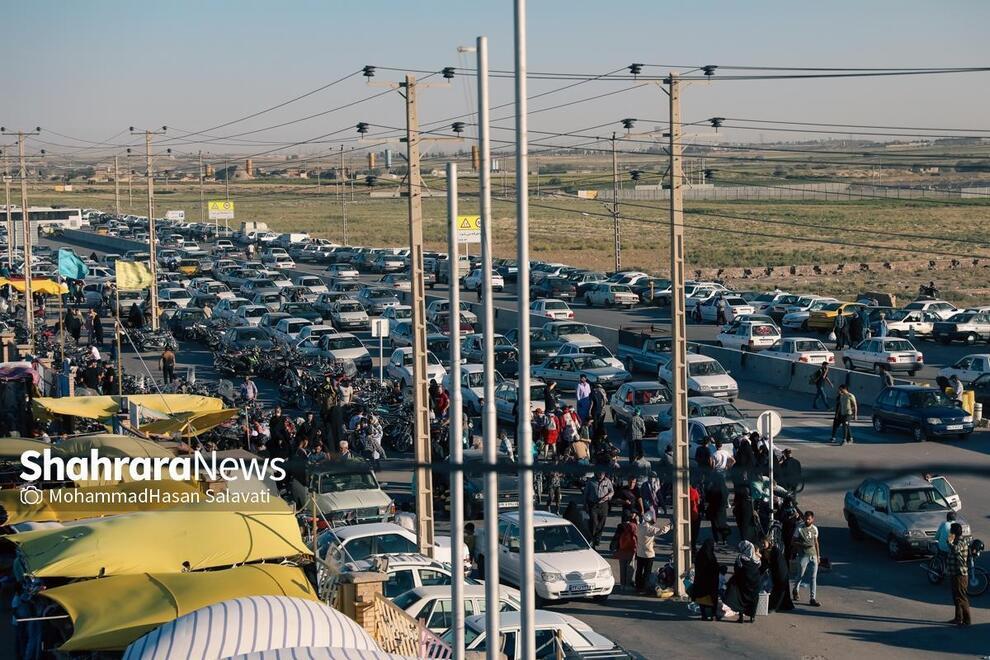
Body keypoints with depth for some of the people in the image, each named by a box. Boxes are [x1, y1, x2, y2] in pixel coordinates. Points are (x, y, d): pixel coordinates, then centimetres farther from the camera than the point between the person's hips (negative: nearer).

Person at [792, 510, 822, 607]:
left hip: (813, 555, 4)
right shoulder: (799, 529, -6)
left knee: (813, 577, -1)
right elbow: (794, 542, -5)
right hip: (803, 555, -4)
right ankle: (796, 590, 35)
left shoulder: (814, 529, 8)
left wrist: (818, 555, 14)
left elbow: (816, 542, 16)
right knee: (801, 575, 5)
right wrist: (803, 545, -21)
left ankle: (813, 599, -1)